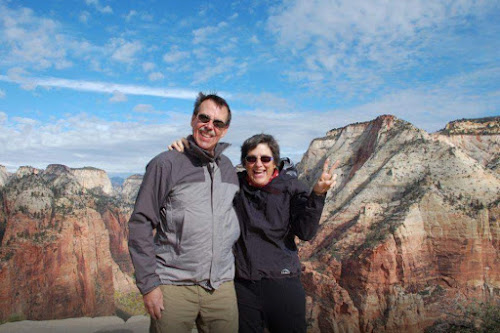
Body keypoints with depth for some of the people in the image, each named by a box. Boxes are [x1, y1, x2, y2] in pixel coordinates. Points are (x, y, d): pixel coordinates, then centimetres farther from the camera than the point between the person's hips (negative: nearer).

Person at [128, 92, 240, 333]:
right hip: (174, 286, -4)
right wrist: (148, 285, -10)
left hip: (222, 286, 4)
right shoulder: (166, 164, -5)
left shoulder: (228, 168, 10)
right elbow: (140, 225, -6)